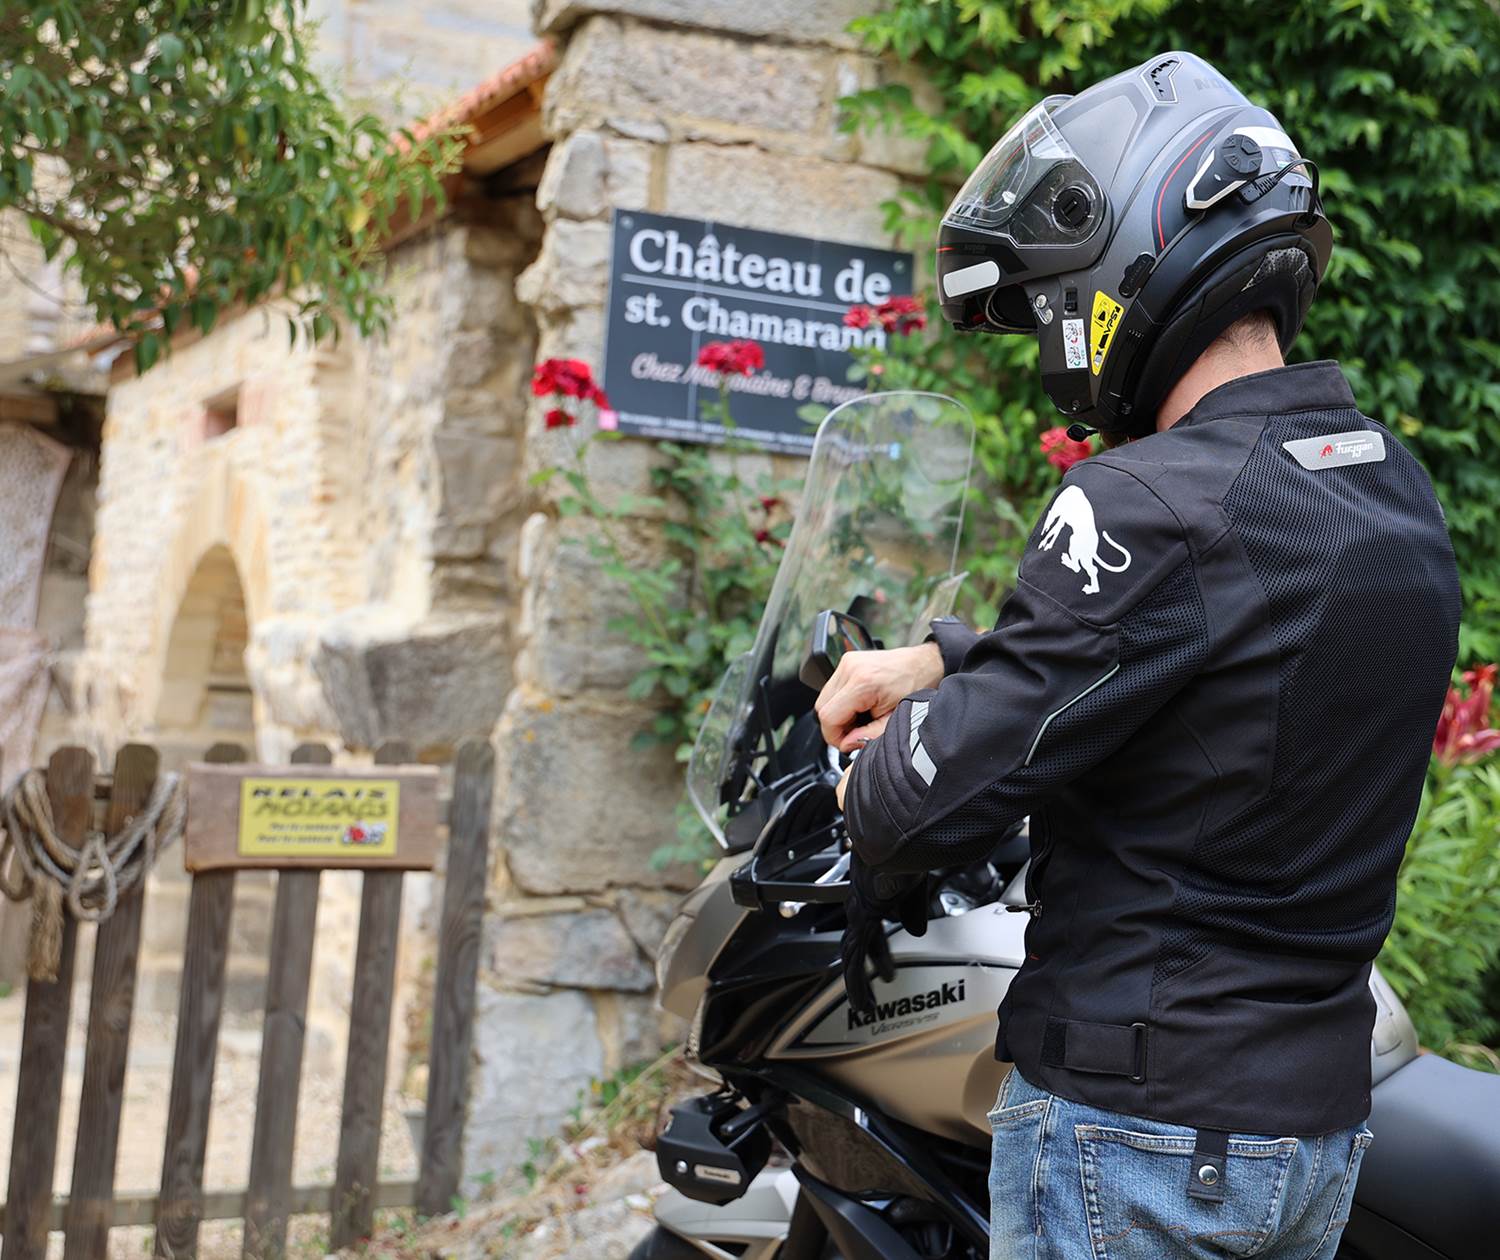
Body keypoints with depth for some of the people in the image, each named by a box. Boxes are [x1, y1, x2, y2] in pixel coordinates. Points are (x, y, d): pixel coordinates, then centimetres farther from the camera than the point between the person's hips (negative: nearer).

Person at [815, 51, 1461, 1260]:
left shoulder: (1153, 503, -23)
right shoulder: (1402, 491, 5)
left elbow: (940, 792, -21)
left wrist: (871, 781, 2)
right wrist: (937, 661, 15)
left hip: (1134, 1127, -8)